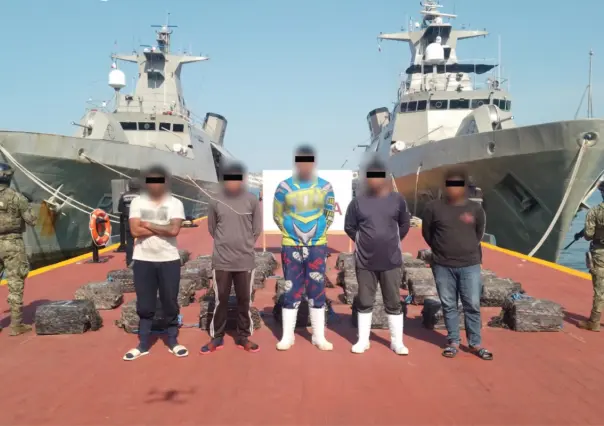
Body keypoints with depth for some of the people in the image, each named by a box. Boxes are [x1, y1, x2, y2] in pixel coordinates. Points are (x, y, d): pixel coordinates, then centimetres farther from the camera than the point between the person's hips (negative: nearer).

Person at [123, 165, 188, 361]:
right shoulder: (137, 202, 2)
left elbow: (174, 230, -17)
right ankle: (143, 344, 19)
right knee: (144, 305, 8)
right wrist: (162, 228, -12)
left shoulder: (175, 203, -2)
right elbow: (135, 231, -11)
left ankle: (173, 342, 21)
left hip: (169, 260, -1)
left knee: (170, 303, 8)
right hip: (143, 261, 1)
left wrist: (148, 225, -10)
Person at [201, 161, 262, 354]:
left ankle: (243, 337, 21)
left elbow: (257, 229, 3)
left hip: (246, 261, 0)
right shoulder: (216, 201, -2)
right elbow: (211, 228, 8)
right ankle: (217, 337, 19)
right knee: (220, 300, 8)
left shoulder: (252, 200, -3)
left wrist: (245, 245, 6)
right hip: (221, 260, 0)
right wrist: (225, 244, 9)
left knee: (244, 300, 9)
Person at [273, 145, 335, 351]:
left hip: (317, 246, 1)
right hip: (291, 246, -1)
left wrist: (319, 232, 4)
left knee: (317, 291, 5)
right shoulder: (284, 186, -3)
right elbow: (277, 214, 6)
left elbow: (329, 214, 11)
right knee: (291, 291, 3)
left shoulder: (325, 186, 1)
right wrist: (290, 233, 3)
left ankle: (319, 337, 14)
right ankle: (287, 336, 12)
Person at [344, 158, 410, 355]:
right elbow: (349, 227, 7)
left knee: (393, 303, 7)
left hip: (391, 261, 0)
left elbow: (404, 225, 11)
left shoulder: (397, 200, -3)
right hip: (365, 262, 0)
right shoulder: (358, 201, -4)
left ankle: (397, 342, 19)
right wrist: (364, 242, 6)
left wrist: (392, 241, 10)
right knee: (365, 302, 10)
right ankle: (363, 340, 22)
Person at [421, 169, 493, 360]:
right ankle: (453, 342, 20)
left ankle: (475, 344, 17)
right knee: (449, 306, 9)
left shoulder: (475, 208, -1)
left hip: (470, 265, 0)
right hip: (442, 266, 0)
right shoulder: (433, 207, -5)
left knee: (472, 306, 5)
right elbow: (426, 232, 8)